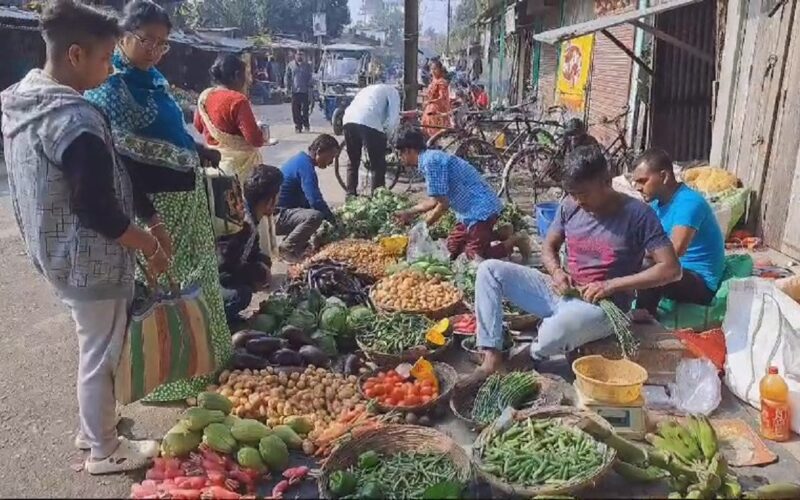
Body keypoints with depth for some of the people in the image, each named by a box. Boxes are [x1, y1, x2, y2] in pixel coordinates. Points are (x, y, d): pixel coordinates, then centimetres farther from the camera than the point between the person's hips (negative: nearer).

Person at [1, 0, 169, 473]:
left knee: (95, 348, 25)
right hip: (90, 259, -9)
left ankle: (93, 426, 43)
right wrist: (151, 245, -11)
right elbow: (97, 210, -26)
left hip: (56, 250, 9)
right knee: (102, 355, 8)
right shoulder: (75, 119, -26)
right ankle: (105, 450, 27)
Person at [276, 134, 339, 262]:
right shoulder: (305, 166, -19)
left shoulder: (301, 160, 12)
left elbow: (310, 199, 19)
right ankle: (287, 249, -13)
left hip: (282, 211, 10)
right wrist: (334, 220, -11)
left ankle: (293, 244, 14)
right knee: (315, 216, -32)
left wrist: (330, 215, 10)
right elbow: (316, 201, -25)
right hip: (276, 216, -10)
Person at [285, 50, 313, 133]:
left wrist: (309, 88, -3)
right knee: (295, 110, 1)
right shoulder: (290, 65, 8)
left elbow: (310, 78, 6)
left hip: (305, 91, -1)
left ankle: (306, 124, 12)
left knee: (305, 109, -3)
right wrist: (288, 87, 1)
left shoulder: (307, 66, 6)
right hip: (295, 91, 1)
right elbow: (287, 77, 11)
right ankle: (298, 125, 8)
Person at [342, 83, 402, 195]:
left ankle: (350, 196, 22)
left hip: (349, 120, 6)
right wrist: (386, 133, 20)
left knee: (353, 163, 21)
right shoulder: (392, 91, 21)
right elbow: (394, 118, 6)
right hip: (369, 122, -6)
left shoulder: (368, 89, 40)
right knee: (378, 165, 6)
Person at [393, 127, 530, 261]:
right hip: (472, 210, 10)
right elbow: (434, 200, 21)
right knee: (452, 248, 18)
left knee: (475, 257, -9)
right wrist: (409, 212, 24)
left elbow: (444, 204, -19)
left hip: (481, 209, -10)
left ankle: (513, 240, 3)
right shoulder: (432, 158, 11)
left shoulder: (430, 161, -19)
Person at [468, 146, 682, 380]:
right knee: (489, 270, -9)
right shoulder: (569, 206, 2)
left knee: (557, 330, -40)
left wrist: (611, 285, -20)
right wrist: (556, 272, -9)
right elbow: (548, 248, 14)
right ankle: (492, 359, -13)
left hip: (602, 307, -6)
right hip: (562, 293, 6)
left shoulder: (636, 214, -13)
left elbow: (672, 269, -15)